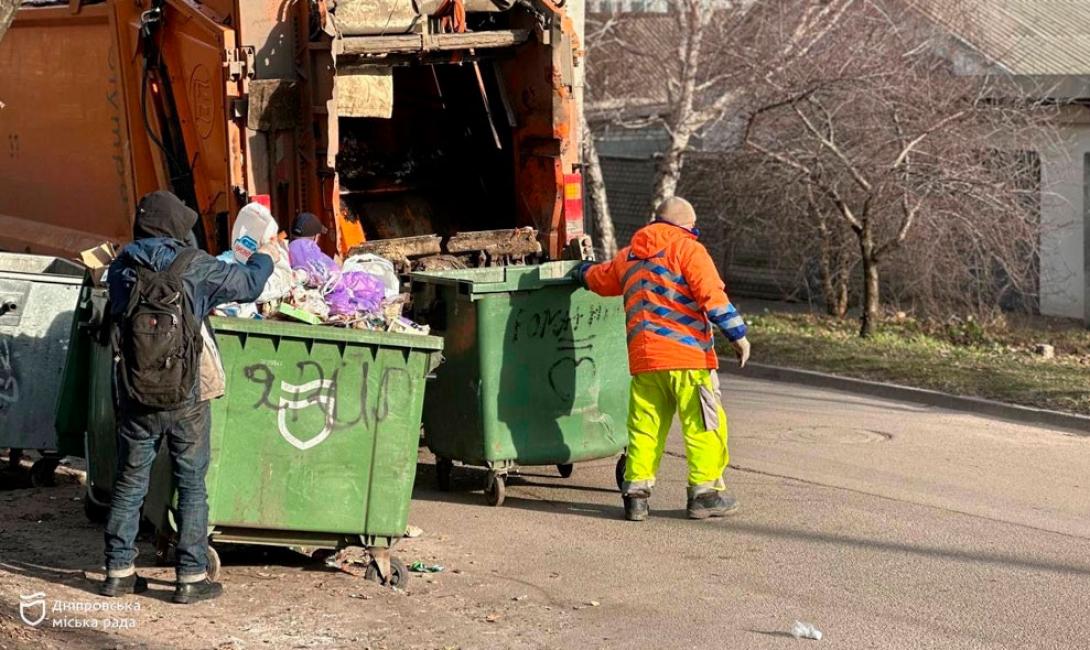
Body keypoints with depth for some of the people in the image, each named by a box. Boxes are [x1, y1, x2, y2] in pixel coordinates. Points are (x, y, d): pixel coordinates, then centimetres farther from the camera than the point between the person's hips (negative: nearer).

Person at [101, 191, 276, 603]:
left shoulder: (121, 271, -1)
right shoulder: (194, 267, -10)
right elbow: (248, 284, 1)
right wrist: (264, 258, 24)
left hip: (135, 399, 3)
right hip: (187, 400, -3)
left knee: (130, 482, 13)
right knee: (192, 485, 7)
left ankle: (118, 572, 18)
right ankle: (191, 578, 10)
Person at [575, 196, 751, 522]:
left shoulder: (628, 257, 18)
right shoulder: (687, 249, 0)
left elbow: (597, 278, 35)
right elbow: (712, 295, -10)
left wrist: (583, 270, 58)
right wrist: (737, 334, -7)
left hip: (642, 357, 5)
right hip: (687, 352, -5)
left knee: (644, 426, 11)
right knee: (704, 424, 3)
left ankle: (636, 494, 8)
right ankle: (705, 493, 4)